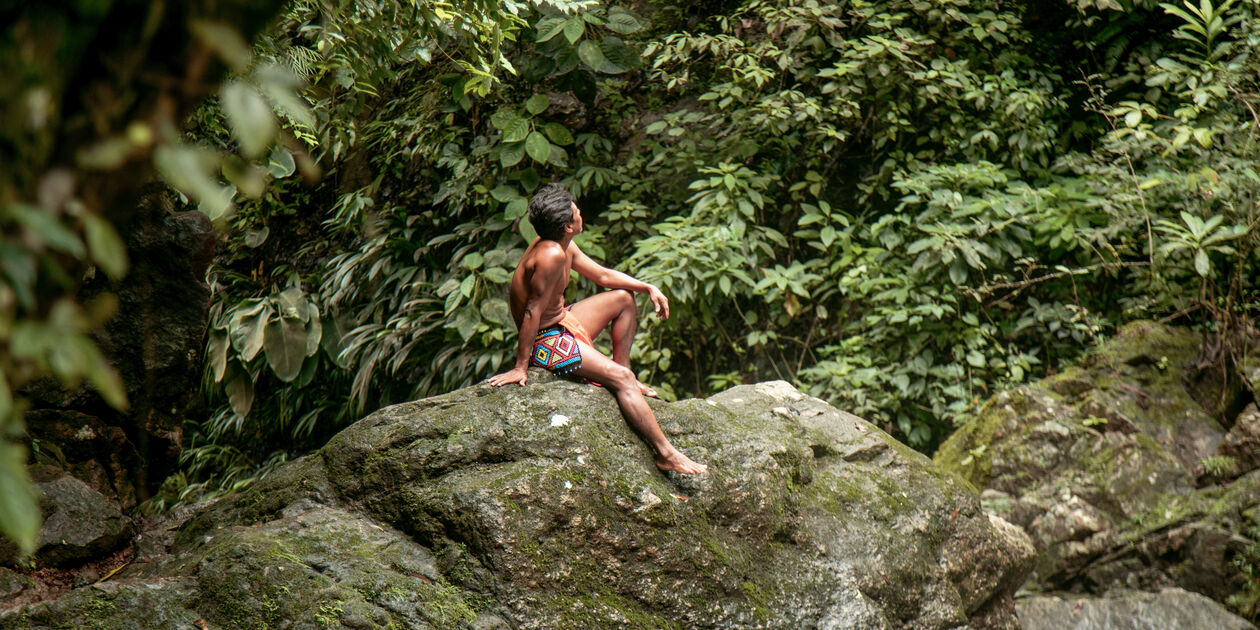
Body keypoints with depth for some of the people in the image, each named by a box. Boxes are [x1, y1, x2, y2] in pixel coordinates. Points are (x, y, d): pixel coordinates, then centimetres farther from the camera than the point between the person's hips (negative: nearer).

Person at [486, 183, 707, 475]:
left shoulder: (563, 246, 2)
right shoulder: (552, 254, -29)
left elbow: (602, 275, 15)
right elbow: (532, 312, -28)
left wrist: (648, 288, 5)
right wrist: (521, 367, -25)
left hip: (563, 321, 11)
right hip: (547, 339, -11)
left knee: (624, 298, 18)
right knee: (620, 378, -21)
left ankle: (624, 375, 20)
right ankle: (666, 454, -21)